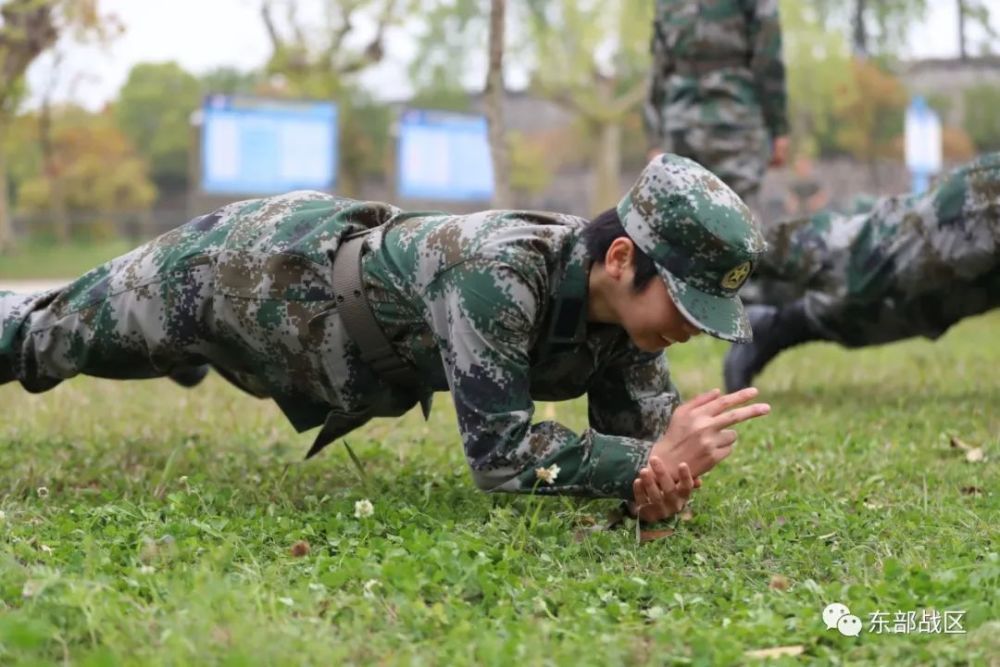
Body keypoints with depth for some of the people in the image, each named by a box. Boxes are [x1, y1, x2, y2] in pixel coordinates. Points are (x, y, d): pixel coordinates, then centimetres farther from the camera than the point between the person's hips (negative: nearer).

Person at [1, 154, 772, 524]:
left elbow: (644, 432, -14)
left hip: (349, 254, 6)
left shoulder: (625, 295, -21)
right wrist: (649, 459, -47)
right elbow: (498, 452, -43)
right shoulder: (500, 272, -44)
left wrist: (666, 472, -36)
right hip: (251, 266, -6)